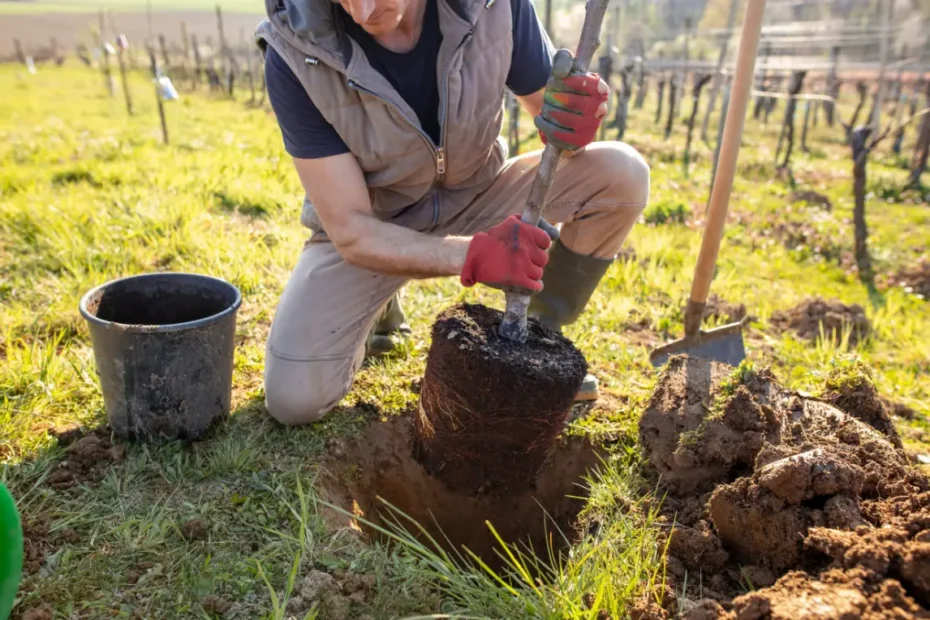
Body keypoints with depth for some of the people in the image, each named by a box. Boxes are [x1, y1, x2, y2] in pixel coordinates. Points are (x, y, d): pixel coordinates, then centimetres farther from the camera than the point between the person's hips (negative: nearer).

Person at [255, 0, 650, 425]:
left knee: (622, 174, -20)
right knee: (293, 400, -17)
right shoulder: (293, 50, -27)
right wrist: (472, 254, -42)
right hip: (370, 227, -1)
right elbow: (348, 230, -26)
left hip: (476, 197, 2)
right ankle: (378, 311, 16)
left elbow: (551, 112, -8)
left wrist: (570, 123, -34)